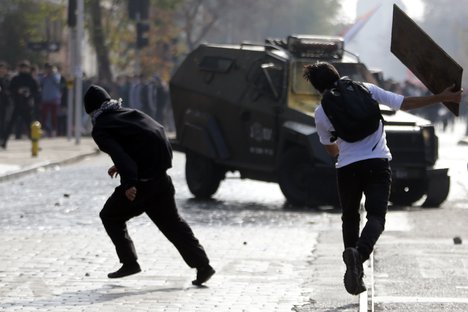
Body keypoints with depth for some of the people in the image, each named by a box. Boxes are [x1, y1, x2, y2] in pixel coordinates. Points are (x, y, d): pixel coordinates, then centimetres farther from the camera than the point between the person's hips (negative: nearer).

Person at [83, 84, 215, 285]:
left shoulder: (101, 129, -5)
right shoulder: (131, 113, 17)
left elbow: (118, 154, -21)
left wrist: (129, 183, -32)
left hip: (142, 181, -7)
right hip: (160, 176, 7)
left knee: (110, 216, 14)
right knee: (171, 221, 17)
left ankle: (129, 262, 11)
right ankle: (202, 264, 12)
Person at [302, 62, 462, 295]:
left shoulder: (321, 113, 4)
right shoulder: (366, 90, 2)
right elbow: (405, 103, 0)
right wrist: (442, 98, 8)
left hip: (347, 168, 1)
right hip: (377, 163, -1)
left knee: (349, 218, 19)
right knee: (376, 216, -5)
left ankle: (355, 271, 17)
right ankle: (360, 252, -35)